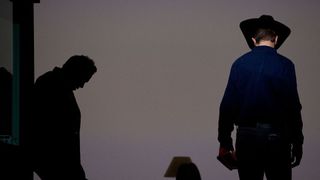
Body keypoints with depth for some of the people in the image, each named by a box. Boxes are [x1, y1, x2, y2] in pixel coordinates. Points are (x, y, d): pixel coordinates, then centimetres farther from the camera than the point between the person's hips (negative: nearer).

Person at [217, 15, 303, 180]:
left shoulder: (239, 64, 2)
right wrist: (297, 142, 2)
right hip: (276, 135, -2)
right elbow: (293, 106, -6)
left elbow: (227, 104, 2)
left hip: (246, 135, 2)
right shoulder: (285, 65, -4)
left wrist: (225, 141, 8)